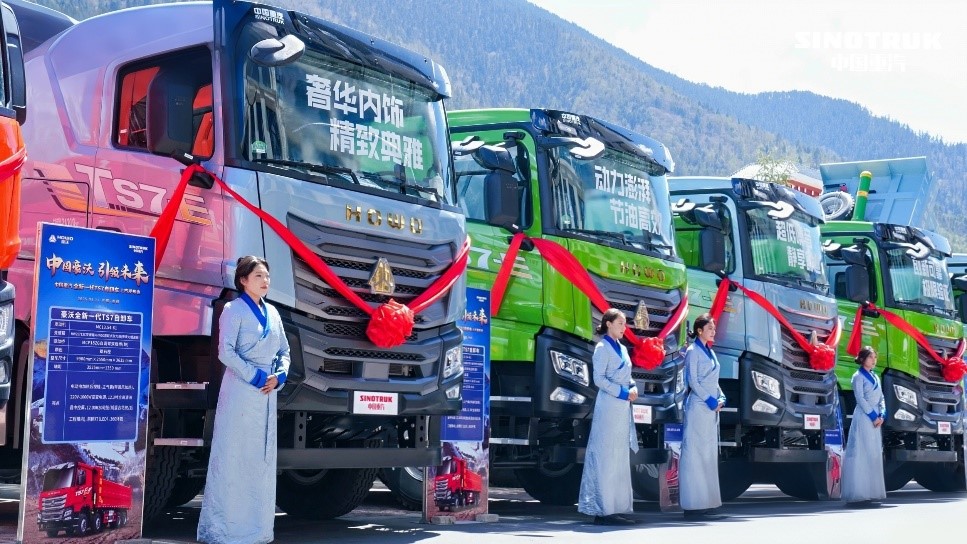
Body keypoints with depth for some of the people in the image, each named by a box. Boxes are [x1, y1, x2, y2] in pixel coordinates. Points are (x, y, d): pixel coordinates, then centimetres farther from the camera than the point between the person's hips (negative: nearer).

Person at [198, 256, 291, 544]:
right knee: (234, 457, -5)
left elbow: (284, 351, 17)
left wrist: (278, 376, -1)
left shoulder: (272, 312, 15)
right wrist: (256, 377, -15)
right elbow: (226, 352, -12)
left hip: (267, 394, 7)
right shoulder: (234, 310, -4)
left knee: (263, 459, 7)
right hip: (240, 391, -6)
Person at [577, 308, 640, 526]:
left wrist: (633, 388, 1)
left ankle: (617, 507, 14)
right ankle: (604, 510, -7)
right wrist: (622, 392, -16)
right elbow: (599, 379, -13)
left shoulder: (622, 349, 17)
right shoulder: (602, 348, -7)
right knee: (606, 457, -8)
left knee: (621, 458, 9)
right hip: (609, 406, -9)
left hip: (623, 407, 9)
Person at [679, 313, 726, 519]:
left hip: (711, 408, 9)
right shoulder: (693, 351, -6)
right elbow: (692, 380, -12)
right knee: (695, 454, -8)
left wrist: (721, 398, 4)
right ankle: (694, 505, -7)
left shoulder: (710, 352, 17)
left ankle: (706, 503, 13)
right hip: (698, 407, -9)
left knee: (709, 455, 9)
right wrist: (709, 400, -15)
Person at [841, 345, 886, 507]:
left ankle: (870, 493, 11)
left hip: (875, 420, 8)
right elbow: (860, 399, -12)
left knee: (874, 456, 7)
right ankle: (858, 495, -10)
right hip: (863, 418, -8)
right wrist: (873, 416, -15)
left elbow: (881, 398, 14)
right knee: (862, 455, -9)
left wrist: (881, 415, -2)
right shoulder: (858, 376, -4)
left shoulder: (875, 377, 18)